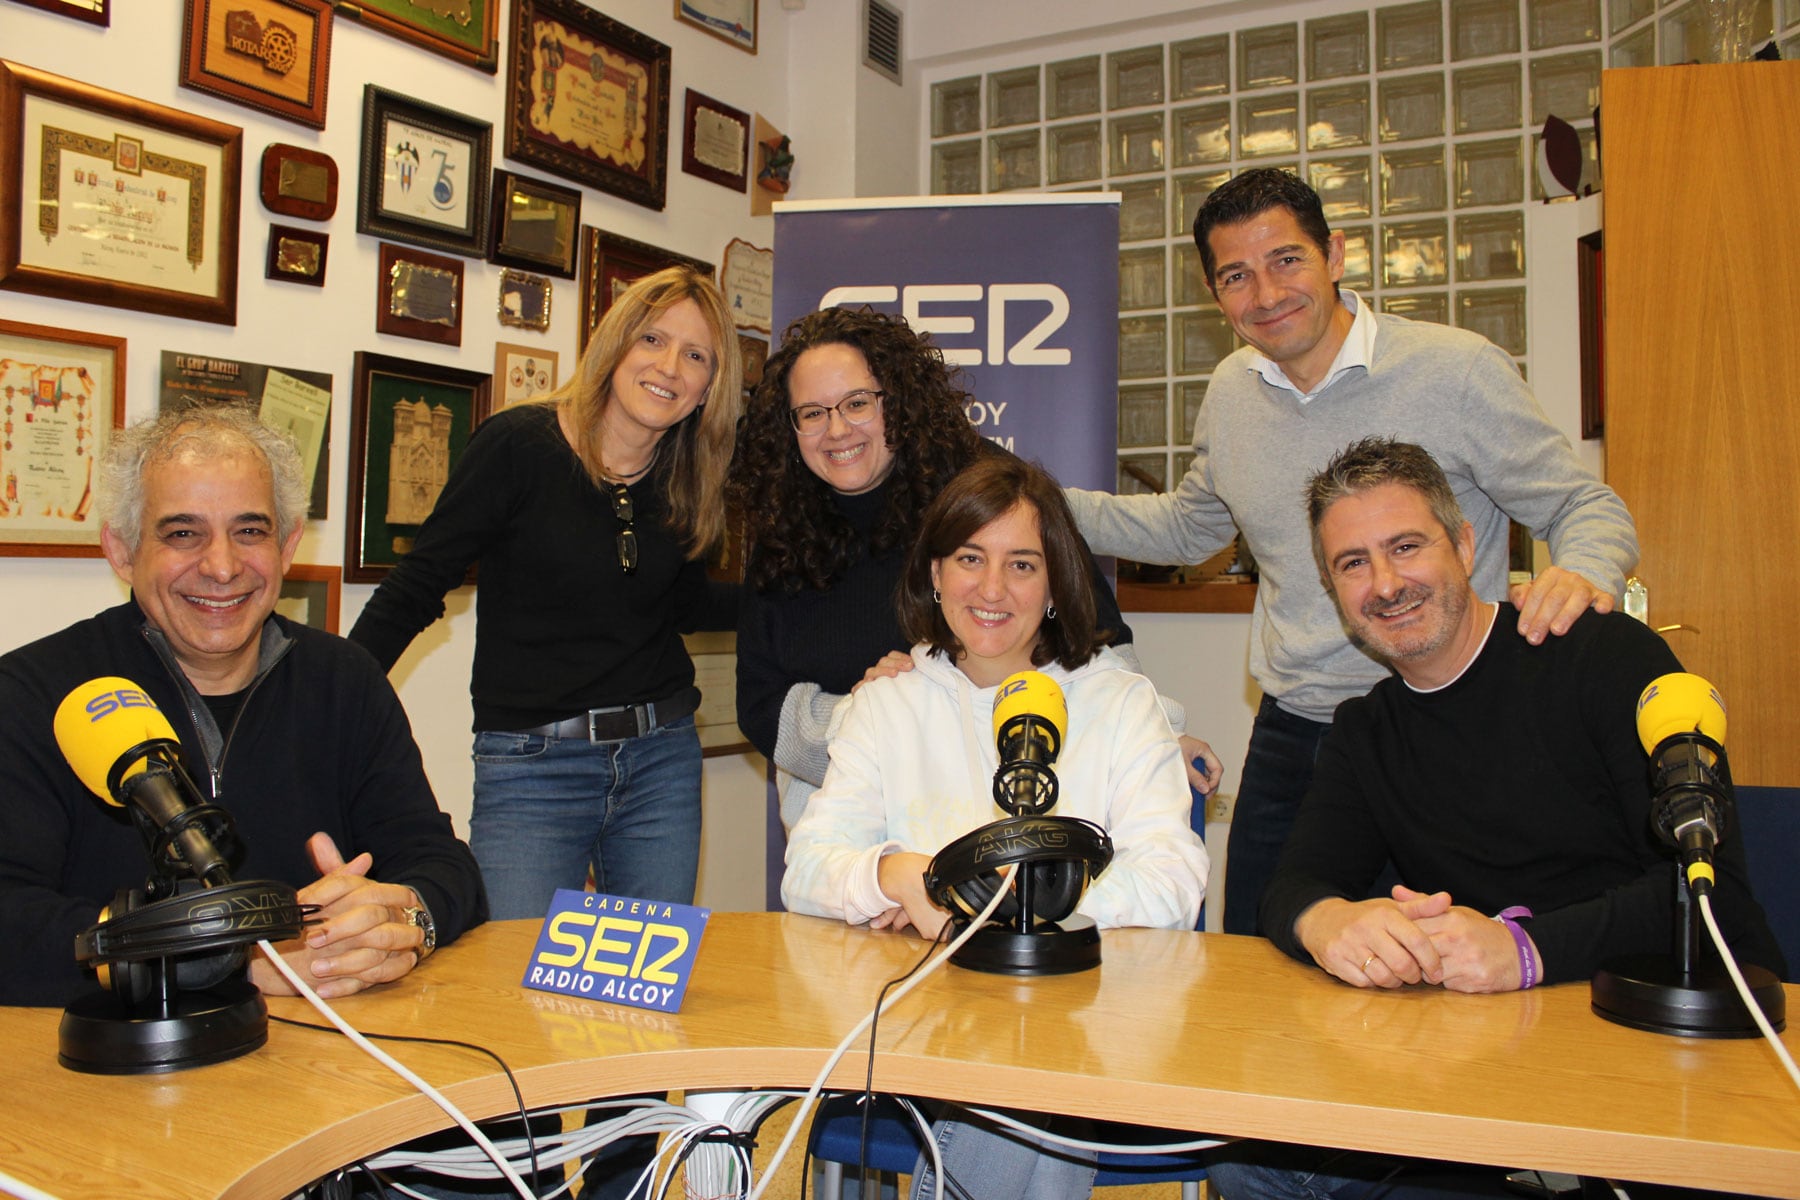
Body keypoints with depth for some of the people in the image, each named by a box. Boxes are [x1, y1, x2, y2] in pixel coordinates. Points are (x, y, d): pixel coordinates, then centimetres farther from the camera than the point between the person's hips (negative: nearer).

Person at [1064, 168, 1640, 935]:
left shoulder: (1457, 369, -11)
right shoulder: (1231, 391, 5)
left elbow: (1586, 507, -6)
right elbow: (1186, 528, 21)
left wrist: (1581, 575, -30)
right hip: (1287, 741, 5)